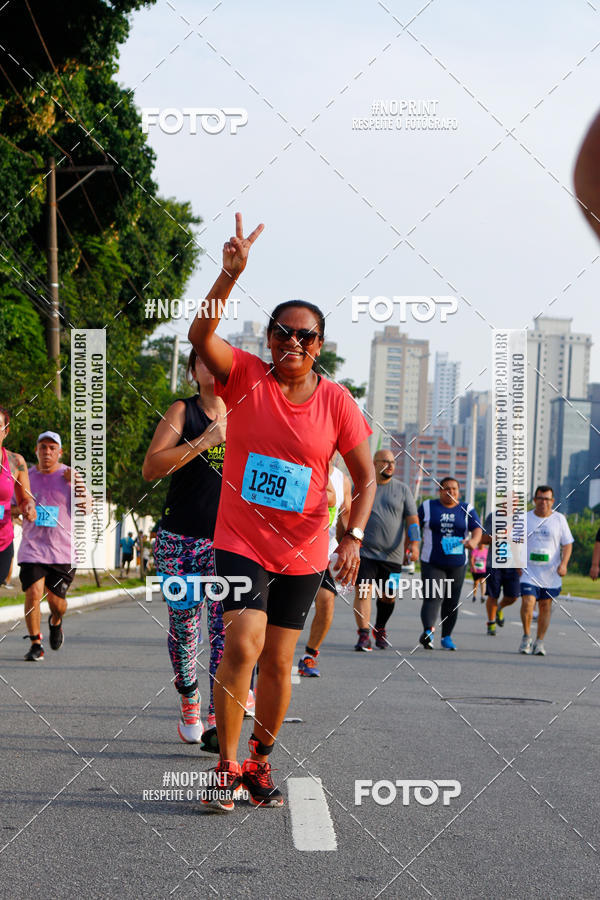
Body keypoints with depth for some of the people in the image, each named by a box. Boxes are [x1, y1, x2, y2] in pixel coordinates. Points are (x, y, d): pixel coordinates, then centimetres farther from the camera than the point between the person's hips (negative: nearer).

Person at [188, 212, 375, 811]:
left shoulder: (336, 401, -2)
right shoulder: (246, 378, -5)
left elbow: (365, 476, 4)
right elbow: (201, 336, -23)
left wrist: (353, 537, -10)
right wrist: (230, 274, -35)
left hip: (304, 553, 2)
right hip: (240, 542, -2)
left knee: (278, 662, 8)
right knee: (243, 643, -19)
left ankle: (260, 761, 27)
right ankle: (227, 767, -9)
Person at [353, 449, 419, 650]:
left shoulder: (402, 489, 8)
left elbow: (412, 519, 4)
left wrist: (414, 543, -9)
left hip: (392, 554, 2)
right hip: (365, 551, -2)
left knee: (388, 596, 9)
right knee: (363, 592, -16)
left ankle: (380, 630, 32)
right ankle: (363, 635, -17)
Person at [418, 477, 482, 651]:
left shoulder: (467, 510, 5)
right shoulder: (427, 507, 5)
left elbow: (477, 530, -9)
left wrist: (473, 541, -31)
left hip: (457, 563, 2)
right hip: (432, 563, -2)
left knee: (452, 602, 7)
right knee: (432, 598, -18)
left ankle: (447, 637, 21)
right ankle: (428, 632, -35)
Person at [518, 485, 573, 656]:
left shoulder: (559, 519, 4)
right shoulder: (525, 518, 5)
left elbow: (567, 544, 5)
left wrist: (563, 564, -10)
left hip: (550, 573, 1)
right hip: (529, 571, -1)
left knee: (545, 606, 2)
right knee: (528, 602, -15)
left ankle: (539, 642, 13)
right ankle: (526, 636, 3)